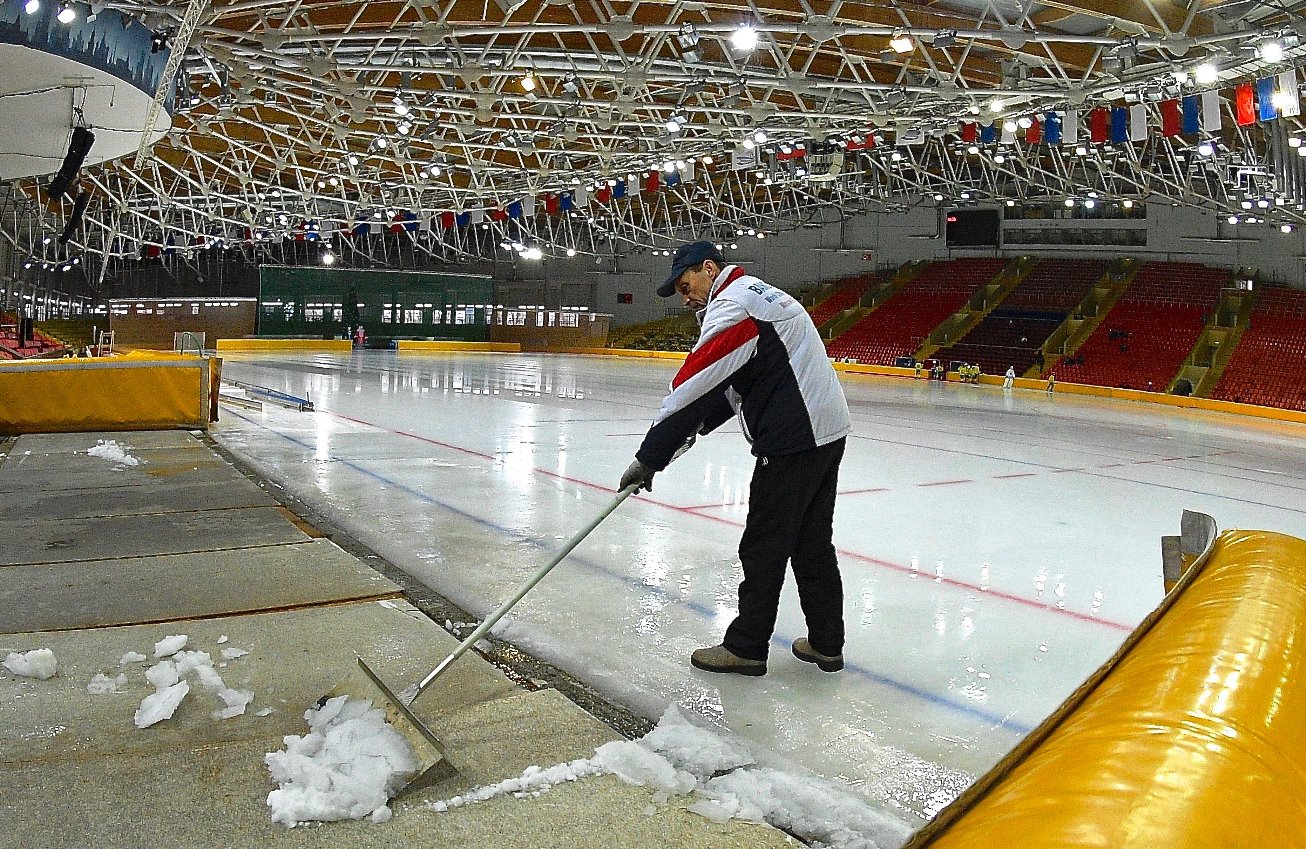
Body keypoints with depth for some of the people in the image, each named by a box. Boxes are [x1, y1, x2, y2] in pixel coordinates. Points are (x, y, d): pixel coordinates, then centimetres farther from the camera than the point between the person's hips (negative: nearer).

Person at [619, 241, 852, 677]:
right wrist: (698, 424, 10)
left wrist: (649, 458, -15)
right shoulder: (761, 293, 19)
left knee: (764, 546, 1)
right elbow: (732, 382, 21)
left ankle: (746, 647, 12)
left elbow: (693, 386, -18)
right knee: (813, 542, 16)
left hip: (793, 439, -10)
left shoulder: (730, 305, -13)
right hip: (828, 431, 10)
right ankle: (826, 643, 24)